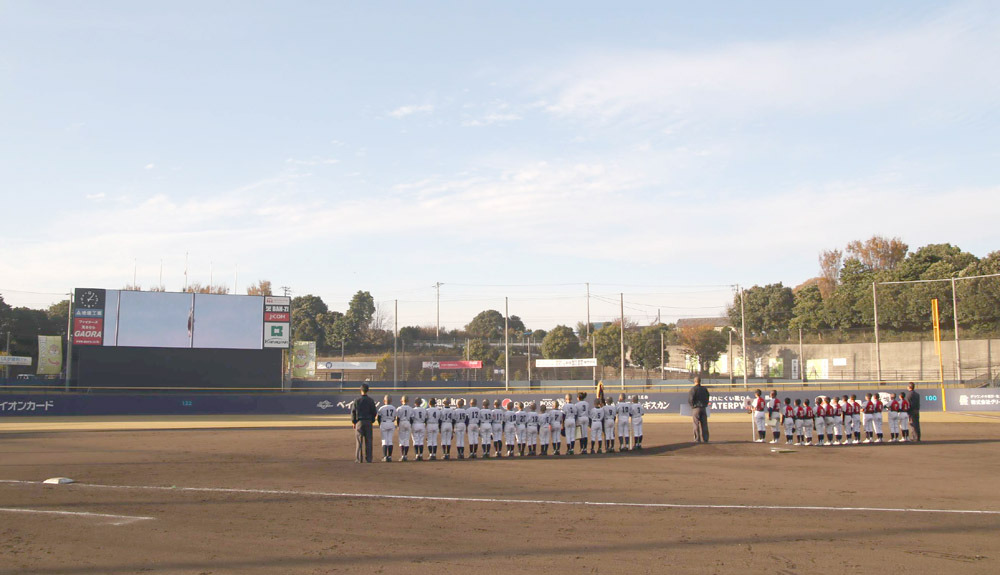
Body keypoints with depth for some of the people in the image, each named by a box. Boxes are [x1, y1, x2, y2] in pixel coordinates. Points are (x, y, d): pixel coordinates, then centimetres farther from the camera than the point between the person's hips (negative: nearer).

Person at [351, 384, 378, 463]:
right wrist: (372, 420, 12)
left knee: (359, 440, 2)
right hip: (368, 422, 1)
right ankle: (369, 458, 4)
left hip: (359, 422, 0)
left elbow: (353, 412, -1)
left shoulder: (357, 400, -2)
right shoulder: (370, 401, -1)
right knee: (368, 440, 5)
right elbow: (374, 412, 0)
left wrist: (354, 422, 7)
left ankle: (359, 459, -1)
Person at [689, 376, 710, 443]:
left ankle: (697, 439, -3)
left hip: (696, 408, -5)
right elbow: (707, 398, 13)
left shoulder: (693, 389, -8)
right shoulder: (704, 389, 9)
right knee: (704, 424, 7)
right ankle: (705, 439, 7)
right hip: (704, 408, 5)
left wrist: (692, 405, 4)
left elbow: (690, 399, -13)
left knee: (696, 424, -1)